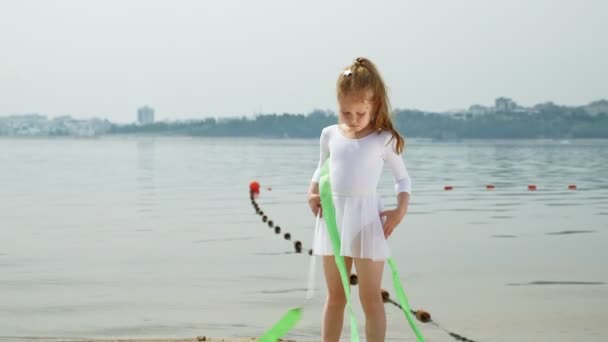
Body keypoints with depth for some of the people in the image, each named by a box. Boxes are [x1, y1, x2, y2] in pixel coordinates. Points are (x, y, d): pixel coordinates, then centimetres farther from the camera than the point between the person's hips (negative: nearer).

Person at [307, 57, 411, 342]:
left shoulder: (384, 139, -4)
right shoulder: (330, 135, 5)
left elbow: (403, 178, 3)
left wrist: (400, 210, -10)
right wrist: (312, 192, 2)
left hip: (366, 218, -3)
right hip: (333, 217, 4)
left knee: (371, 299, 2)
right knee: (335, 297, 13)